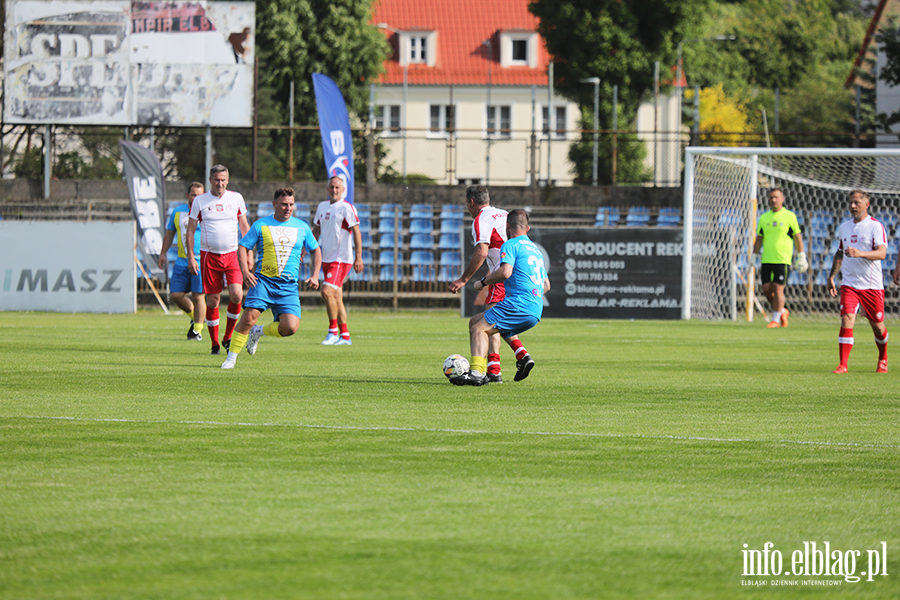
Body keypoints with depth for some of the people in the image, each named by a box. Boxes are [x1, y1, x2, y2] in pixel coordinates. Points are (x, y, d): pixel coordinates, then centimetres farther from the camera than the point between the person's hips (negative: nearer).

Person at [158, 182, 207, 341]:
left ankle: (197, 330, 4)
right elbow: (169, 234, 20)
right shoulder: (177, 212, 11)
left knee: (198, 296, -7)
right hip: (182, 260, 5)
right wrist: (163, 253, 13)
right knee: (176, 295, 0)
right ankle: (194, 317, 25)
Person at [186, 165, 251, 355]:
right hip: (209, 255, -1)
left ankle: (228, 337, 2)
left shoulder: (236, 198, 7)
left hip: (232, 254, 1)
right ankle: (214, 343, 11)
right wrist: (191, 257, -3)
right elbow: (190, 230, 5)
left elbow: (244, 227, 15)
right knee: (212, 301, -1)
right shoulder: (200, 201, 2)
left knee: (236, 295, -16)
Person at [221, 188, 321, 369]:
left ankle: (258, 332, 15)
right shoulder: (261, 225, 3)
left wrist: (315, 276, 9)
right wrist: (245, 270, -12)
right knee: (249, 317, -21)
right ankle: (231, 358, -6)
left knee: (291, 327, -15)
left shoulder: (302, 227, 11)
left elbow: (316, 250, 22)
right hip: (263, 280, -2)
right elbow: (243, 246, 5)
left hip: (289, 286, 2)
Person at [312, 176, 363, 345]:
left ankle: (333, 331, -9)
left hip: (341, 258, -7)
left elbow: (356, 232, -11)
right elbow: (316, 230, 24)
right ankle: (345, 335, 12)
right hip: (326, 258, 7)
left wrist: (358, 257, -17)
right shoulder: (322, 206, 13)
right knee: (336, 297, 8)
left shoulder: (346, 208, -9)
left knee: (327, 292, -18)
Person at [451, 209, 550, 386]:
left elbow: (505, 272, -19)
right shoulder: (536, 250, 26)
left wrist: (483, 282, -5)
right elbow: (546, 285, 29)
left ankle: (477, 372, -35)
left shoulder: (511, 245, -1)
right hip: (536, 312, 9)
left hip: (519, 304, -9)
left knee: (479, 328, -12)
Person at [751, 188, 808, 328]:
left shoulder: (789, 216, 0)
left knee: (778, 289, -8)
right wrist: (754, 257, 13)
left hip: (782, 259, -5)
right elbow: (759, 239, 17)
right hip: (766, 259, 5)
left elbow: (797, 237, 3)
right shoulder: (764, 217, 12)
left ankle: (776, 319, -1)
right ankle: (782, 312, 22)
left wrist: (801, 257, -1)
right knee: (767, 289, 1)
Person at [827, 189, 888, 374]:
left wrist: (860, 253, -33)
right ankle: (843, 365, -16)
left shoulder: (876, 226, -6)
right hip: (849, 284, 3)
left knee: (877, 326, 7)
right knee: (846, 321, -15)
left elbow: (881, 253, -19)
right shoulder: (844, 227, 11)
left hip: (872, 285, -3)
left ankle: (883, 359, 34)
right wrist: (831, 276, 19)